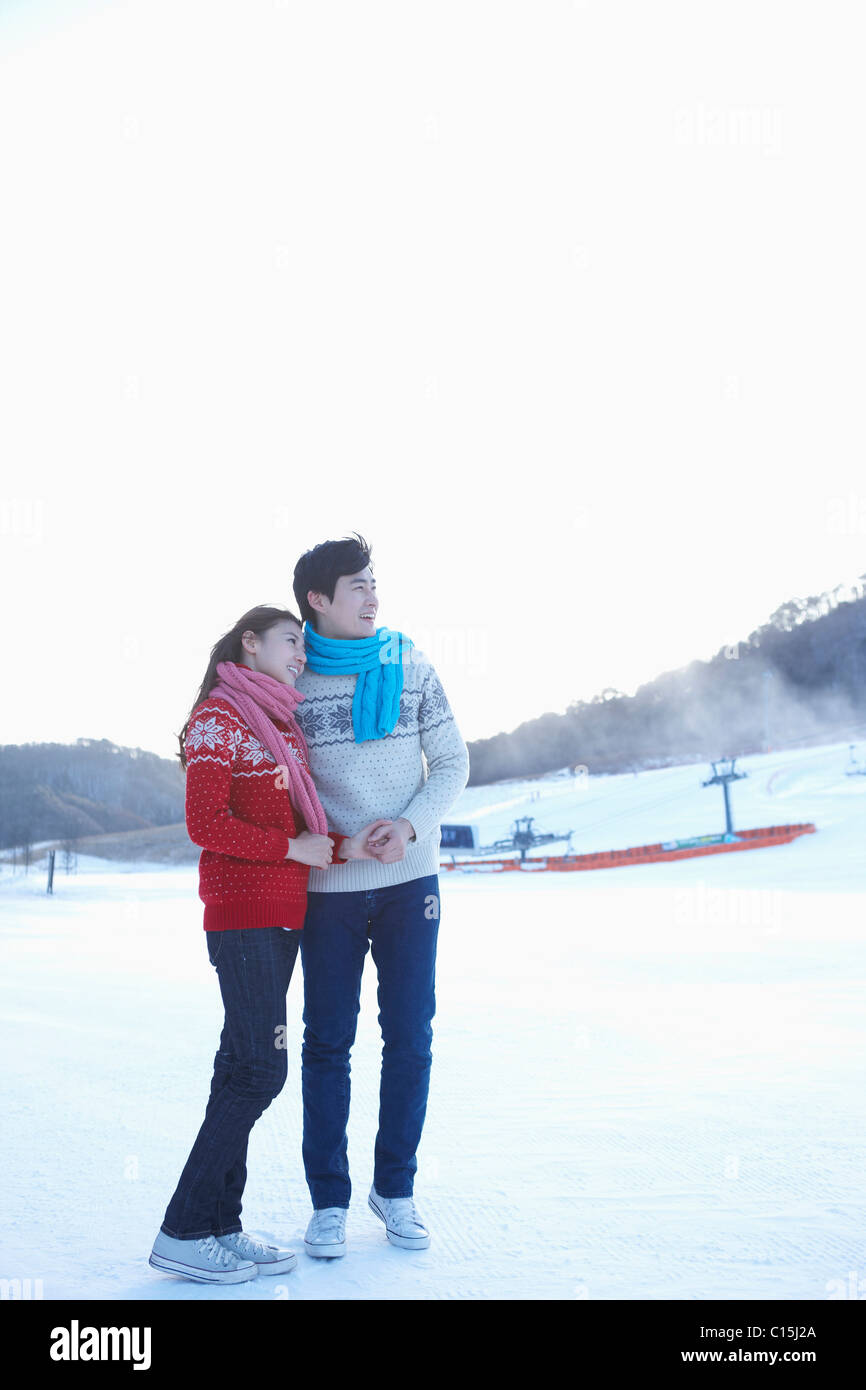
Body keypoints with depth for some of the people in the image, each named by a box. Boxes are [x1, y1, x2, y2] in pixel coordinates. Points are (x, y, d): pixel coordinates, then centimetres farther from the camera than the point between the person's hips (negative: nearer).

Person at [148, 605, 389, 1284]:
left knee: (244, 1065, 9)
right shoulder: (219, 717, -7)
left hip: (284, 913, 9)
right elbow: (207, 825, -16)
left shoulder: (282, 723, 19)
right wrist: (295, 847, -12)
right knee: (260, 1068, -10)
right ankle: (183, 1233, -1)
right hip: (242, 911, -9)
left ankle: (221, 1227, 15)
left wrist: (344, 845, -1)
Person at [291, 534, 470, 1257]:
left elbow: (452, 763, 4)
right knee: (327, 1043, 5)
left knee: (410, 1040, 7)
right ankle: (329, 1199, 18)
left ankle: (396, 1189, 22)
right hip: (328, 886, -1)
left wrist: (410, 826, -12)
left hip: (410, 879, 1)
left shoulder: (411, 666, 3)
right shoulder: (290, 680, -1)